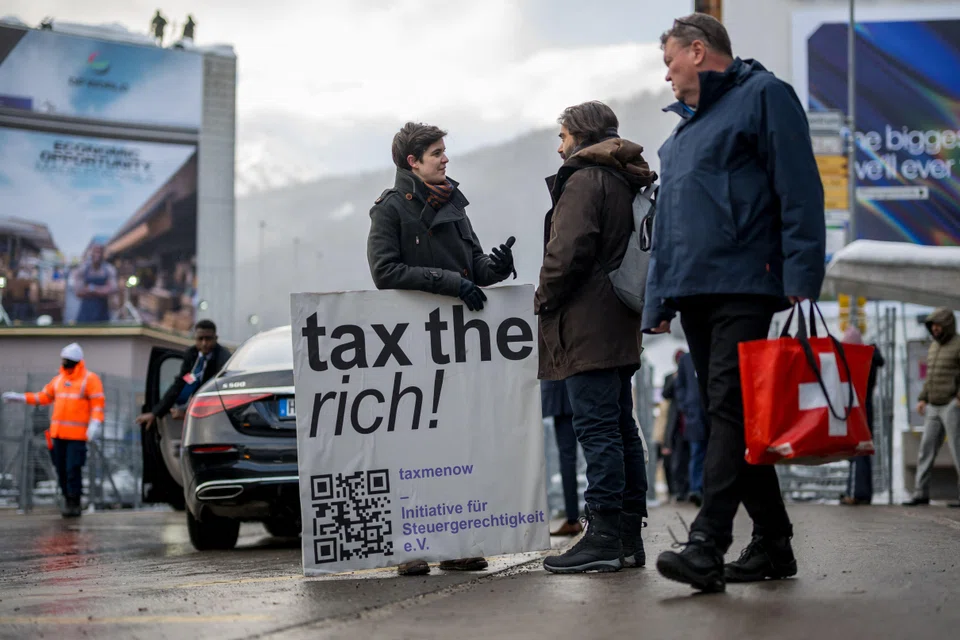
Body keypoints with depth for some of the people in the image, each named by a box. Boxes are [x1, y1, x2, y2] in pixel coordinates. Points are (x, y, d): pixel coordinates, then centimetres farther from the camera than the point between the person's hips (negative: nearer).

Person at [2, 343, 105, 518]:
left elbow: (98, 404, -12)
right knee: (61, 469, 6)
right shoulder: (59, 379, 15)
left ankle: (74, 505, -2)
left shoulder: (90, 379, -5)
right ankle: (67, 499, 19)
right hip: (58, 432, 6)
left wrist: (95, 425, -25)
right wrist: (20, 398, 16)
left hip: (77, 434, -6)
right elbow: (44, 397, 21)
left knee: (73, 469, -10)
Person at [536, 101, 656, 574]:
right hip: (619, 324, 10)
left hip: (586, 325, -10)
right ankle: (628, 535, 12)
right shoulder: (626, 181, 20)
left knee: (596, 428, -11)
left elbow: (568, 250, -18)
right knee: (621, 427, 10)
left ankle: (604, 537, -12)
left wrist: (544, 300, -4)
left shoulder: (585, 179, -8)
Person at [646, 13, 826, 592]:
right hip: (693, 292, 9)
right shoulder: (684, 127, 25)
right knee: (726, 413, 8)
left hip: (743, 284, -9)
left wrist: (801, 276, -18)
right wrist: (659, 299, 19)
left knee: (729, 408, -16)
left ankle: (707, 546, -24)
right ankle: (772, 542, 15)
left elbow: (799, 190, -10)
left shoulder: (764, 96, 0)